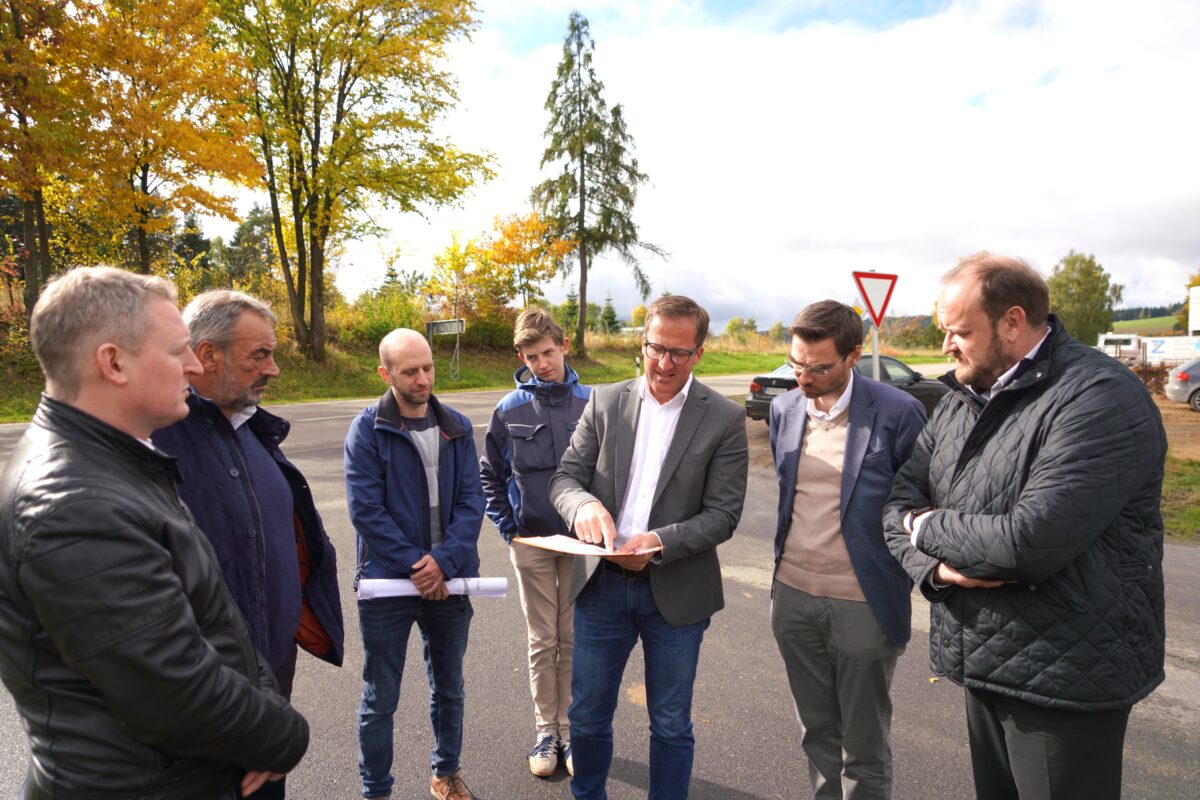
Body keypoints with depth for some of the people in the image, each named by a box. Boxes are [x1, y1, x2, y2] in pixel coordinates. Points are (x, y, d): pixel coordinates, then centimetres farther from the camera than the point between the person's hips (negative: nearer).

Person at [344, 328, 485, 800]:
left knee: (449, 688, 19)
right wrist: (416, 565, -17)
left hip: (450, 580, 4)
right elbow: (365, 509, -14)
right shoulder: (367, 430, -8)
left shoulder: (457, 427, 2)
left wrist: (445, 560, -16)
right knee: (380, 699, 10)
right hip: (387, 583, -3)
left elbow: (472, 500, -3)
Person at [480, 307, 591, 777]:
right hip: (531, 543, 0)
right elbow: (489, 475, 7)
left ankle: (572, 729, 27)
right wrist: (507, 527, 1)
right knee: (542, 642, 11)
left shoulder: (591, 403, -6)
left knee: (575, 640, 11)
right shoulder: (509, 410, -4)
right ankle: (546, 731, 27)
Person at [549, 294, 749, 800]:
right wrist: (582, 504, -24)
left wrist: (661, 541, -25)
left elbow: (723, 514, -10)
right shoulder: (605, 403, 1)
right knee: (587, 714, 17)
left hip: (676, 592, -2)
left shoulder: (724, 419, -7)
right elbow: (564, 477, 0)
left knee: (671, 724, 15)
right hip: (601, 585, 3)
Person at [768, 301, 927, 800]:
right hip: (793, 597, 5)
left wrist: (898, 586, -3)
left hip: (863, 605, -4)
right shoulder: (784, 408, 3)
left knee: (864, 750, 12)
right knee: (817, 735, 20)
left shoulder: (897, 412, -12)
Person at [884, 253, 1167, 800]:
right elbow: (901, 503, 4)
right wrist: (935, 565, -16)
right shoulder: (961, 399, 7)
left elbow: (1032, 541, -29)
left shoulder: (1100, 398, -19)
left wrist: (927, 527, -13)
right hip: (985, 666, 7)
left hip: (1065, 682, -7)